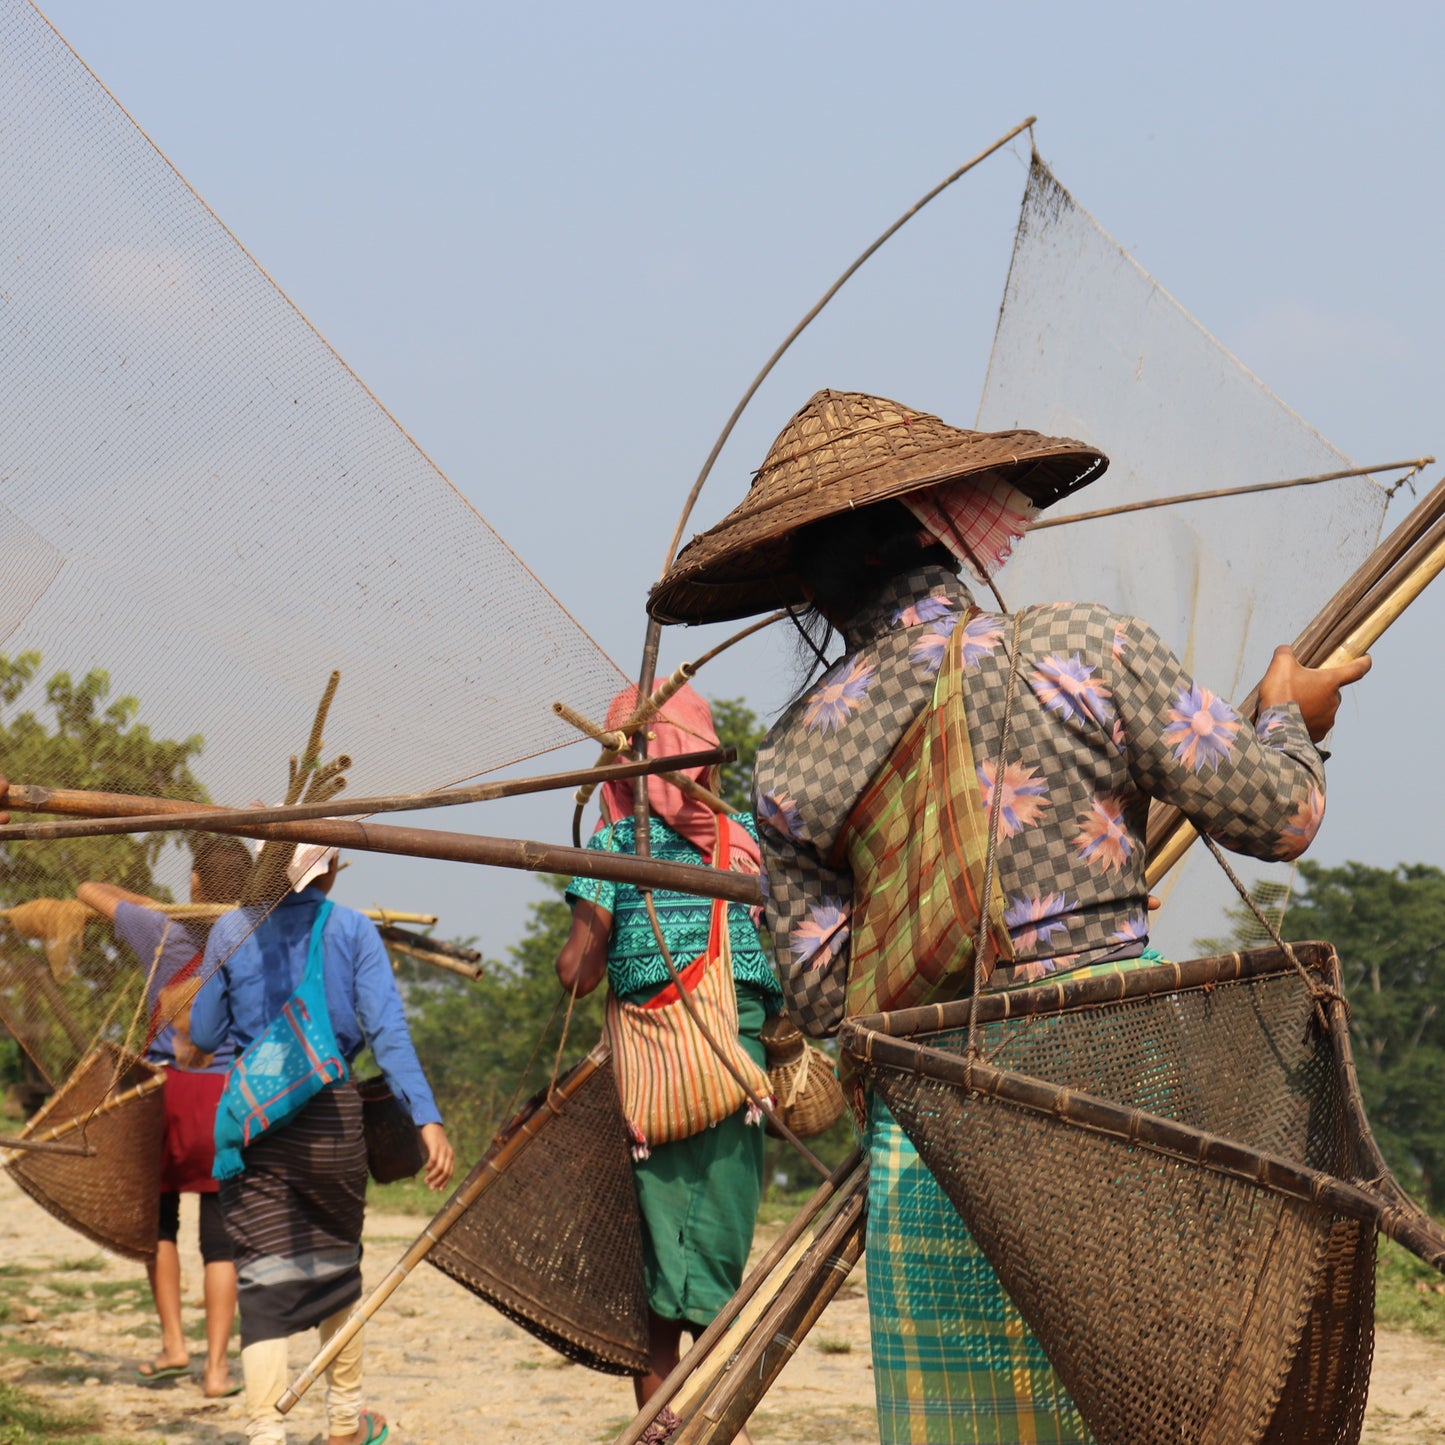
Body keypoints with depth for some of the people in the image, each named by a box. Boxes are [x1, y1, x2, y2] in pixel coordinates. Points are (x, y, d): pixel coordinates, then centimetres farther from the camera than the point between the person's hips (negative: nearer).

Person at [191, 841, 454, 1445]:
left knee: (265, 1283, -1)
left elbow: (203, 1034, 10)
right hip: (331, 1114, 0)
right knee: (336, 1265, 20)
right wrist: (427, 1118, -15)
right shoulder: (352, 930, -2)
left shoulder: (231, 931, 2)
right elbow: (387, 1030, -11)